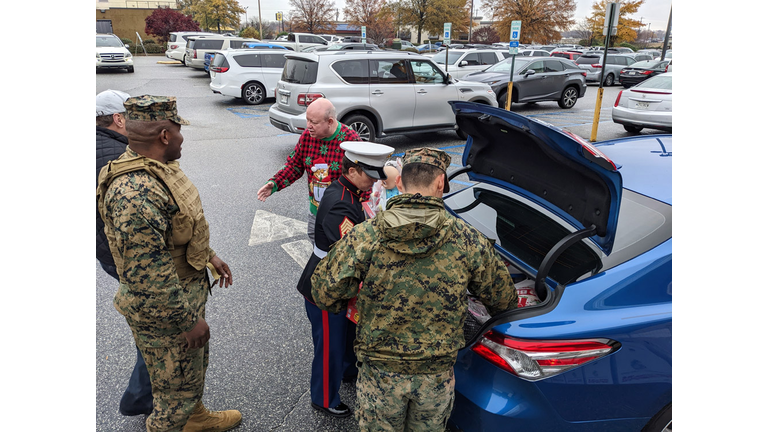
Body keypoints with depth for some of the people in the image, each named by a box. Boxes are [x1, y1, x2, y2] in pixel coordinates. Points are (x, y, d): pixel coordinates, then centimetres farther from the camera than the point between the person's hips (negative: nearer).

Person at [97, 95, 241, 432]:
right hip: (164, 312, -10)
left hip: (189, 287, 10)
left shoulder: (155, 168, 1)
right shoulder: (136, 193, -33)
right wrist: (187, 321, -22)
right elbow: (149, 276, -31)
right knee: (176, 386, 11)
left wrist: (208, 255, 19)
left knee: (195, 363, 30)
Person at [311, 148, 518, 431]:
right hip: (438, 376, 1)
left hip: (380, 373, -1)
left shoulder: (363, 237, -17)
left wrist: (351, 304, 12)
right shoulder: (468, 241, -13)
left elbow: (324, 293, -10)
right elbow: (504, 301, 0)